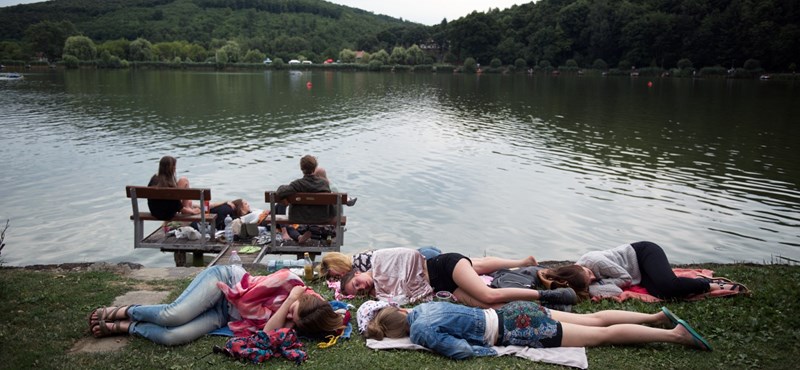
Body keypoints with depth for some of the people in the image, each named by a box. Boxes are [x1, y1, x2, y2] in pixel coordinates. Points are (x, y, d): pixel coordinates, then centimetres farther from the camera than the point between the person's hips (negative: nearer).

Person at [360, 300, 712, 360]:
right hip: (511, 313, 7)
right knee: (595, 320, 17)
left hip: (515, 330, -7)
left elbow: (461, 350, -29)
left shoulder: (420, 330, -18)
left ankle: (674, 334, 8)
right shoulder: (422, 306, 6)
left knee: (602, 335, 2)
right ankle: (658, 316, 24)